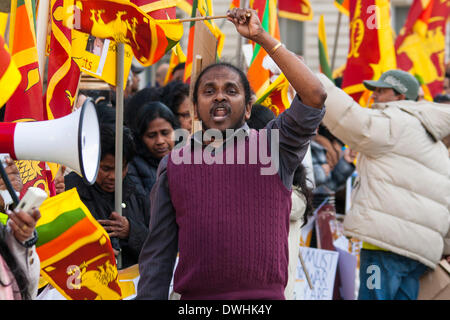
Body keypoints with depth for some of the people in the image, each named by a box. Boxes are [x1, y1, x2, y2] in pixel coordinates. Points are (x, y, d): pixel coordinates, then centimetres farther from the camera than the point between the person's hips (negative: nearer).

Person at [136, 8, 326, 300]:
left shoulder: (272, 147, 4)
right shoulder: (173, 164, 10)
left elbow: (314, 97, -11)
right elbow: (159, 252, 10)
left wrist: (262, 37, -6)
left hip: (264, 295, -2)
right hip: (194, 298, 2)